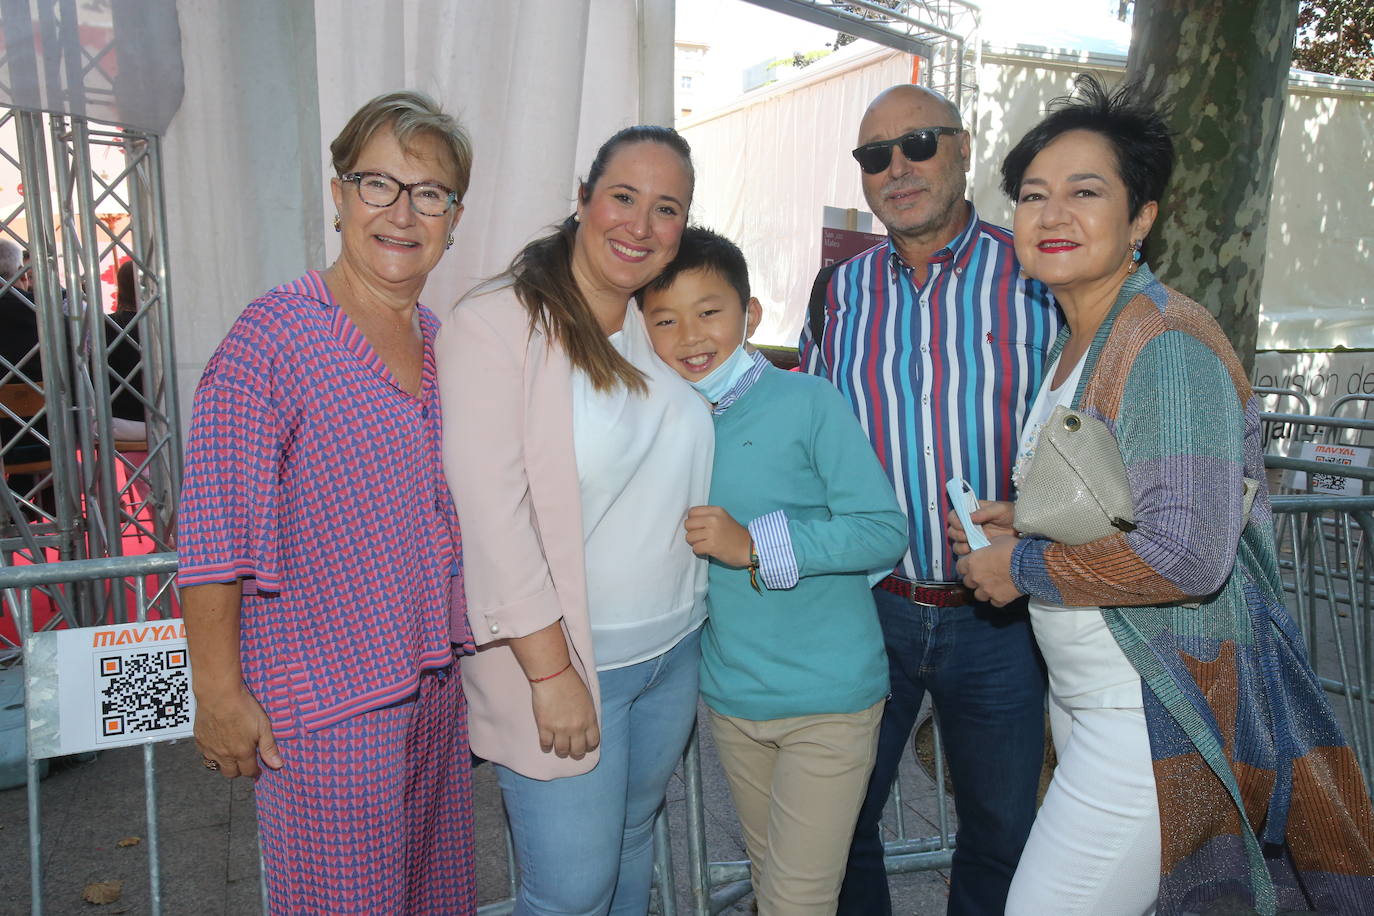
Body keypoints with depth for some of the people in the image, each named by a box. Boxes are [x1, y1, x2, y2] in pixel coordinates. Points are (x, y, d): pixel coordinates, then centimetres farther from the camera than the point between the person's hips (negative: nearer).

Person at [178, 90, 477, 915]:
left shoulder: (445, 341, 7)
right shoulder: (274, 334, -14)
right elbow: (216, 531, -14)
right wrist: (217, 691, -14)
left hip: (437, 683, 7)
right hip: (324, 697, -6)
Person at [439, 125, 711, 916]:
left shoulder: (662, 326, 5)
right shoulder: (495, 323, -15)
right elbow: (491, 511, -19)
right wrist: (551, 670, -18)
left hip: (675, 648, 6)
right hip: (562, 657, -6)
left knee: (632, 846, 22)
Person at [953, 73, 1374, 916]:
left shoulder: (1167, 341, -20)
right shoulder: (1079, 340, 10)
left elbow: (1186, 555, -27)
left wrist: (1022, 567, -16)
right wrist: (1026, 518, 4)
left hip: (1161, 713, -9)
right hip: (1086, 697, 9)